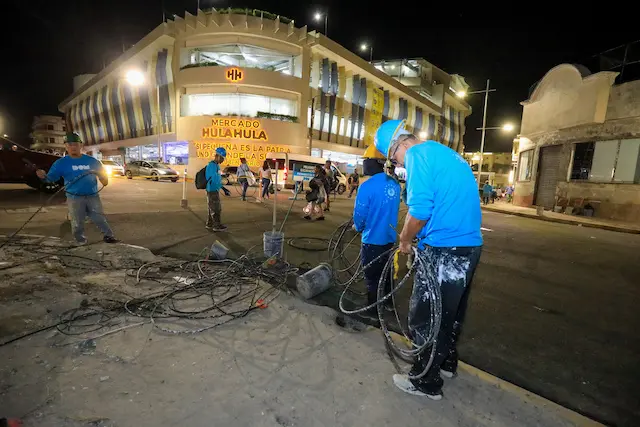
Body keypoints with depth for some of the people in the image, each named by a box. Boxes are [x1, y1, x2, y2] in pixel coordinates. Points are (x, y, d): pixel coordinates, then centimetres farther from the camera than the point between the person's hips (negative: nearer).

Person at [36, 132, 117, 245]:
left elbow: (102, 172, 15)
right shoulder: (61, 162, -1)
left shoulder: (92, 161, 5)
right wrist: (44, 176, -29)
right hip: (74, 198, -1)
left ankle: (108, 236, 15)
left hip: (93, 196, 1)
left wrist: (104, 179, -6)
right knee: (77, 222, 7)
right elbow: (52, 177, -6)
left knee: (99, 218, 5)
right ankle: (81, 241, 20)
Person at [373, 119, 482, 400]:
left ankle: (425, 382, 23)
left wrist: (405, 241, -6)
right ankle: (447, 362, 43)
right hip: (469, 245, 10)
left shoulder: (418, 153, -12)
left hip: (442, 250, -10)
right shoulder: (446, 153, 18)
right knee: (451, 311, 24)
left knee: (425, 318, 6)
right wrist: (412, 236, 21)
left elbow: (420, 209, -23)